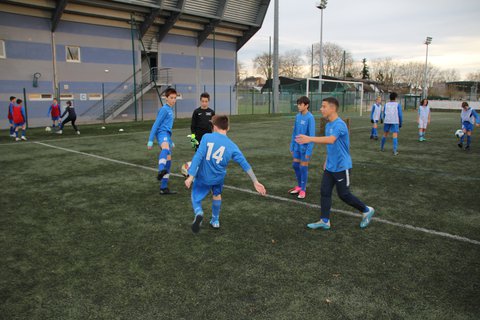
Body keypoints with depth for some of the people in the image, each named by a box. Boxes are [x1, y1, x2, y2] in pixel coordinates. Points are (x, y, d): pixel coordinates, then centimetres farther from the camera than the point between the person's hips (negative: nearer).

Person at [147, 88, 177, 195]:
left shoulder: (170, 110, 25)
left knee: (168, 161, 7)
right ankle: (161, 171, -68)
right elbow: (156, 125, -8)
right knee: (165, 148, -42)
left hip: (167, 134, 9)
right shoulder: (164, 109, -3)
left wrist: (170, 141, 36)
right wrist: (150, 140, -12)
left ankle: (164, 188, 12)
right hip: (162, 133, -9)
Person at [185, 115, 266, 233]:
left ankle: (198, 212, -16)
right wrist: (256, 182, -1)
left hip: (203, 177, -2)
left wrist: (191, 176, -18)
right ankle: (215, 220, 40)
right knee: (217, 194, 33)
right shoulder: (231, 146, -4)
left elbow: (198, 156, -18)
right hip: (218, 177, 2)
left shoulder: (207, 137, -10)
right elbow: (245, 164, -4)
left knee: (195, 198, 17)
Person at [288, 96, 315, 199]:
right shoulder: (297, 116, 4)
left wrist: (309, 151, -19)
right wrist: (292, 146, 11)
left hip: (305, 147, -6)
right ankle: (299, 186, 30)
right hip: (297, 147, 6)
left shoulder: (310, 118, -16)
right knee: (295, 165, 12)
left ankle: (303, 190, 14)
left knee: (303, 167, 1)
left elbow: (312, 135, -17)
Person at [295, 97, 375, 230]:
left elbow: (331, 140, -39)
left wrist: (310, 139, -46)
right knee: (324, 192, 5)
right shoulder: (328, 125, 8)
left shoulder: (339, 124, -21)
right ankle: (324, 221, 13)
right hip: (330, 167, 8)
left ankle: (367, 211, 24)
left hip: (341, 167, -8)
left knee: (344, 195, 3)